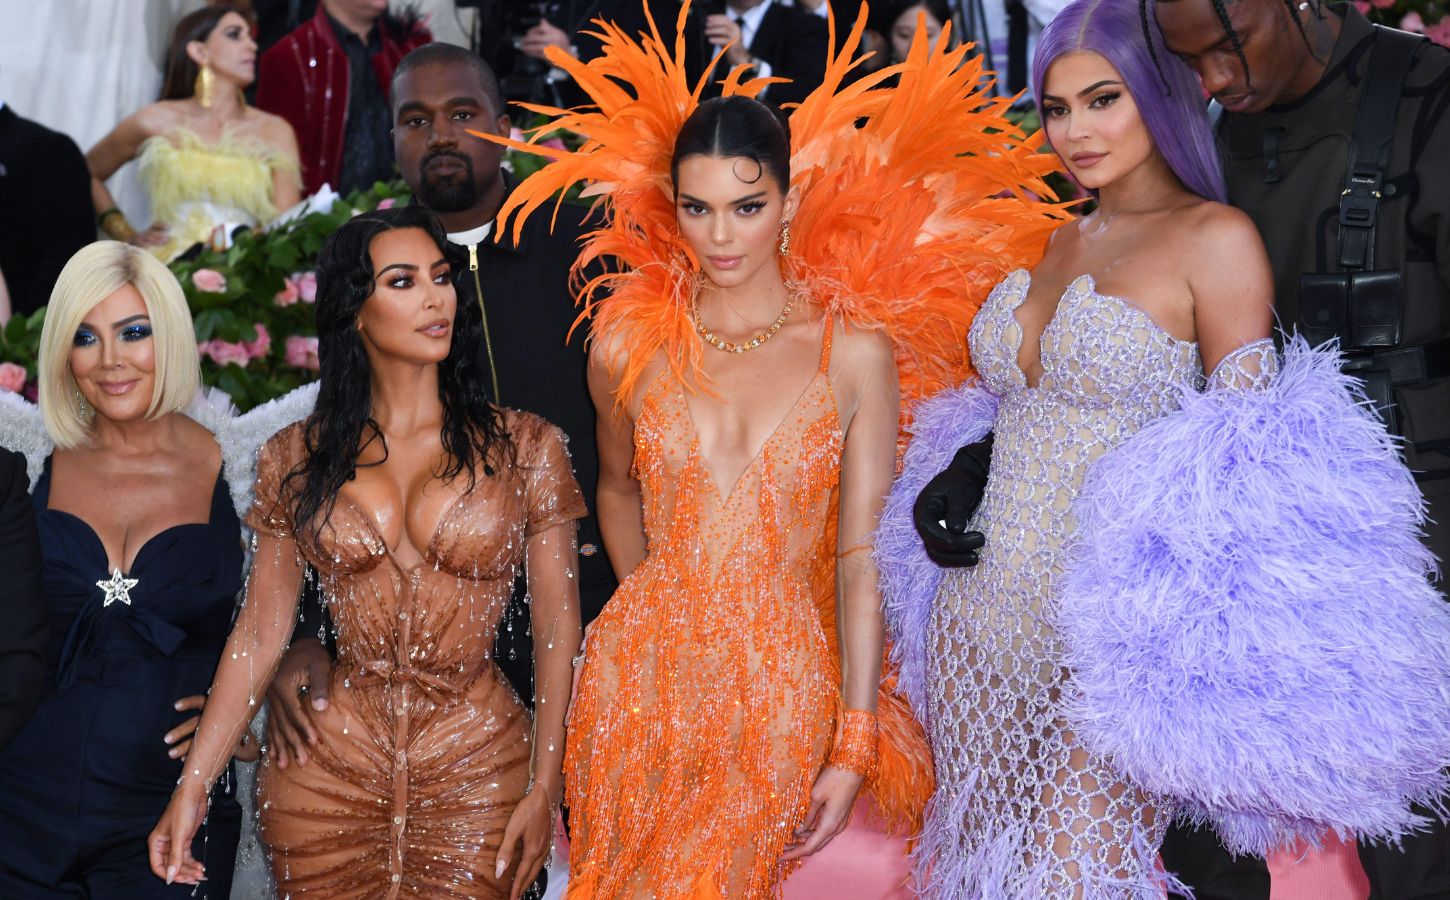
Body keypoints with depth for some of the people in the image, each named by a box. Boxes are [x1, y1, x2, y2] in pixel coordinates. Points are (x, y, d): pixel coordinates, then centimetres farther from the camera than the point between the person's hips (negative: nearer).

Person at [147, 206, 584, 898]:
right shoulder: (295, 458, 3)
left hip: (477, 772, -1)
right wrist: (192, 788, -1)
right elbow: (260, 631, 4)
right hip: (326, 773, 1)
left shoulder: (521, 446, 0)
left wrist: (544, 789, -6)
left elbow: (557, 621, -1)